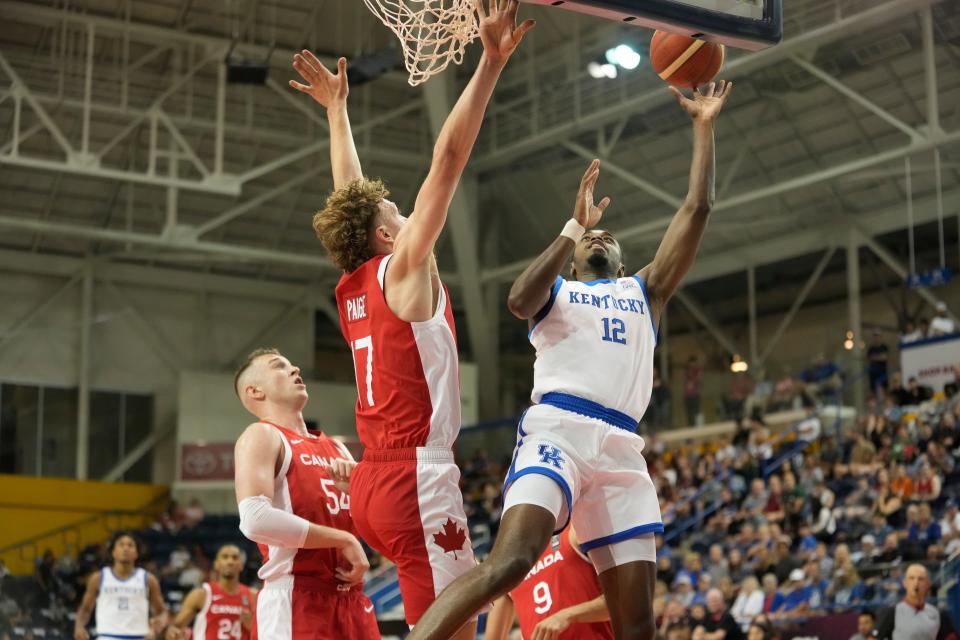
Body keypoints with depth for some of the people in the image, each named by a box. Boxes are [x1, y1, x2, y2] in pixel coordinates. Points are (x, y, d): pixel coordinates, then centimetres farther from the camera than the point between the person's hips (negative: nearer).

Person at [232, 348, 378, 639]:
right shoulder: (261, 435, -2)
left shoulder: (336, 448, 21)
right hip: (296, 601, -8)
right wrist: (344, 540, -15)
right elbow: (255, 520, -20)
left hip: (351, 600, 8)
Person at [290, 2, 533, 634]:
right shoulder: (403, 270, -7)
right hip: (417, 479, -9)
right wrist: (490, 63, -15)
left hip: (373, 482, 9)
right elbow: (447, 160, -12)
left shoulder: (352, 288, 13)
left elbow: (351, 195, 26)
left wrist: (336, 108, 36)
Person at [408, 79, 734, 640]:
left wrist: (704, 127, 19)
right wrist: (574, 227, -2)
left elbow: (697, 210, 22)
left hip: (621, 447, 4)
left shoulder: (644, 291, 30)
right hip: (558, 430, -4)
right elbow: (519, 300, -5)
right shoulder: (556, 290, 22)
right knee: (510, 562, -29)